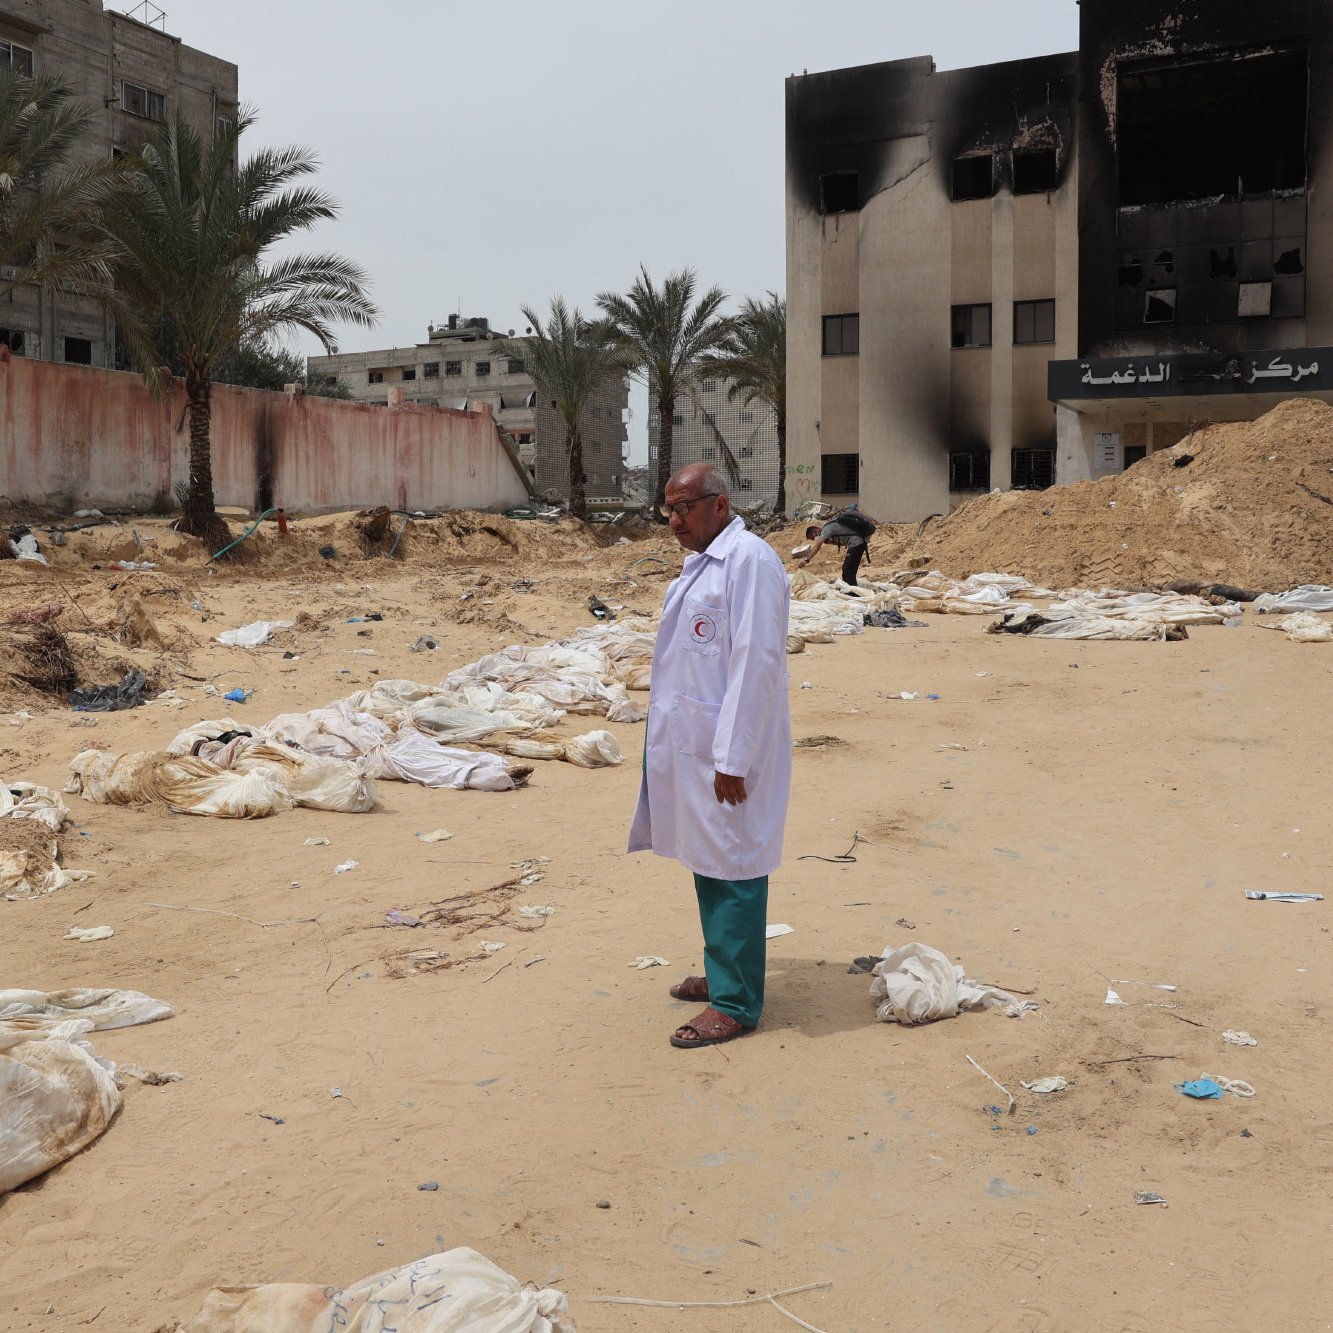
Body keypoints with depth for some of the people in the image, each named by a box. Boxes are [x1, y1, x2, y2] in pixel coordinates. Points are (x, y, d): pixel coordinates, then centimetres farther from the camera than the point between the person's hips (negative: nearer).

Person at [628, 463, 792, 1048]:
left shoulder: (750, 560, -15)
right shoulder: (701, 562, 15)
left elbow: (757, 662, -21)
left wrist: (732, 758, -21)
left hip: (726, 750, -9)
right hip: (690, 743, 9)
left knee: (732, 870, -1)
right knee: (706, 863, 17)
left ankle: (735, 1004, 9)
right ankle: (722, 973, 32)